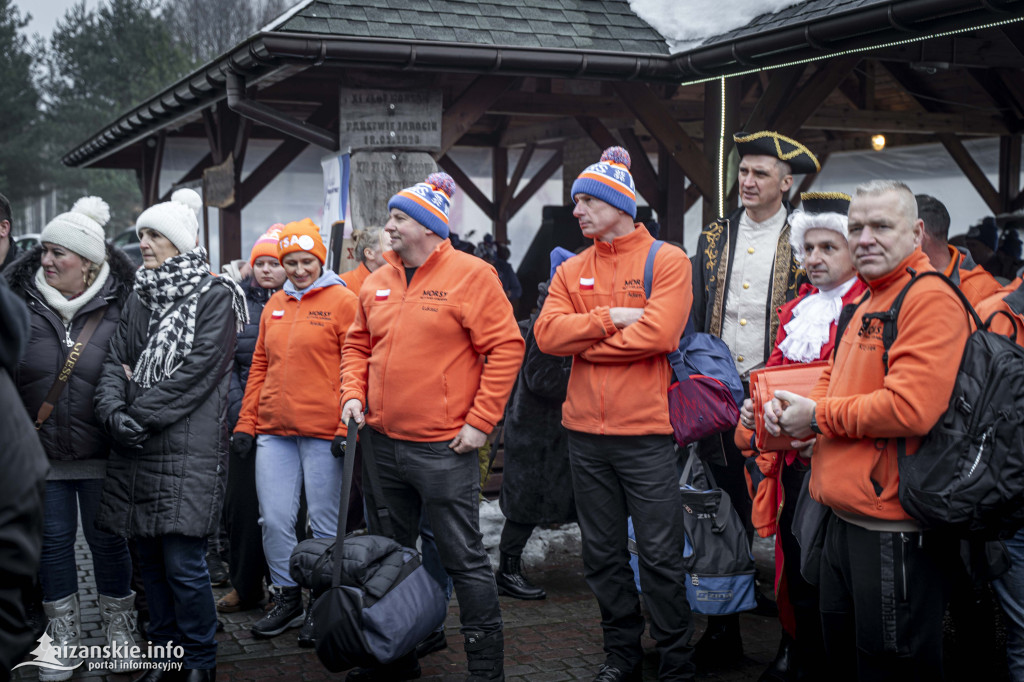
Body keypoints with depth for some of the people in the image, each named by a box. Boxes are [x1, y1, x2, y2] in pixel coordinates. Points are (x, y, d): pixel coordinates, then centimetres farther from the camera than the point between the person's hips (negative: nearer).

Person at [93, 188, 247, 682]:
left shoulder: (215, 298, -4)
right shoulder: (138, 300, 17)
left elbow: (198, 370, -12)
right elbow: (116, 360, 9)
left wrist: (140, 415, -13)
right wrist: (113, 410, -10)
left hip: (189, 448, -6)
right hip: (136, 451, 6)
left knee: (183, 563, -6)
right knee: (149, 557, 11)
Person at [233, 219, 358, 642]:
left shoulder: (342, 301, -2)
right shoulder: (274, 306, 15)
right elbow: (259, 368, 19)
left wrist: (347, 428, -12)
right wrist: (246, 424, 13)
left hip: (323, 433, -5)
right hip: (273, 432, 5)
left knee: (325, 523, 3)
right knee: (274, 519, 5)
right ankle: (287, 599, 22)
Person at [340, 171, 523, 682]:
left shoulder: (471, 275, -10)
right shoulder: (377, 282, 10)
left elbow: (506, 347, -13)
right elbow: (357, 344, 20)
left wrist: (480, 420, -15)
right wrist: (354, 393, 2)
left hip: (443, 448, -7)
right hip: (382, 442, 7)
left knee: (464, 559, -1)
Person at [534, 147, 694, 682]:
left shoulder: (667, 261, -3)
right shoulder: (571, 271, 11)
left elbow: (658, 333, -17)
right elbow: (547, 333, -3)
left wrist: (584, 343, -7)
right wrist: (609, 318, -15)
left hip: (646, 432, -5)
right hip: (586, 434, 5)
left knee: (660, 556, 1)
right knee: (602, 554, 13)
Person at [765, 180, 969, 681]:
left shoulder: (930, 298, -16)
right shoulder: (866, 304, 17)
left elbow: (909, 407, -27)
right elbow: (836, 382, 25)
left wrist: (818, 416, -13)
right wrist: (790, 406, 2)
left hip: (896, 535, -10)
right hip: (844, 522, 10)